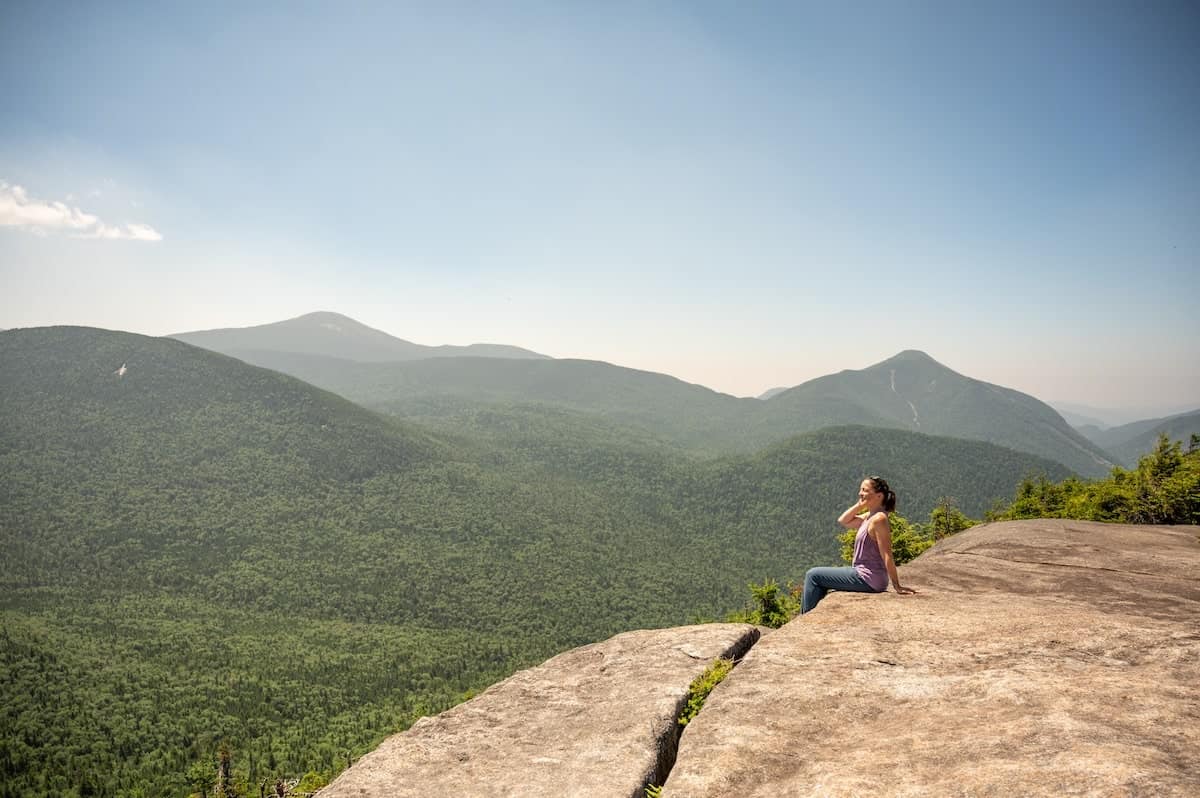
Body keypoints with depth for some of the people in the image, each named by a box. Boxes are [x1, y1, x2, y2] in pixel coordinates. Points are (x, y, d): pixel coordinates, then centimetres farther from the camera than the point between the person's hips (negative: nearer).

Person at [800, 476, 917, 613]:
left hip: (868, 580, -10)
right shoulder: (868, 516, 9)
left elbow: (887, 556, -22)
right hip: (865, 576, 10)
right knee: (820, 580, 22)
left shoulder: (879, 519, -20)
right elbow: (843, 521, 15)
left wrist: (897, 587, -21)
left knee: (813, 575, -4)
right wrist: (859, 505, 3)